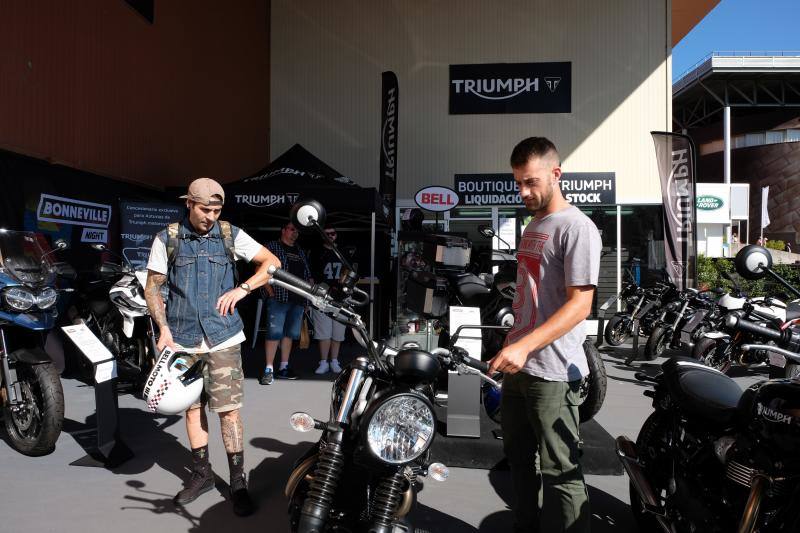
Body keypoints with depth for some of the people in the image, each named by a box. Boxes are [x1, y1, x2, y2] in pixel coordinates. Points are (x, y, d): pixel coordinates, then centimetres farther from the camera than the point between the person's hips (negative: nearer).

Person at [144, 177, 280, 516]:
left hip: (223, 336, -1)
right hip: (183, 338, 1)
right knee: (193, 408, 12)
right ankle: (201, 473, 29)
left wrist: (241, 290, -8)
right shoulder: (167, 238, 1)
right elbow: (152, 287, 5)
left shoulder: (231, 235, 1)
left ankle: (238, 482, 9)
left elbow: (272, 262, 4)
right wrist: (164, 328, -6)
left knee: (228, 410, -2)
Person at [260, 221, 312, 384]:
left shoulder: (300, 252, 22)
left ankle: (284, 367, 17)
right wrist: (271, 291, -12)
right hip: (279, 298, -6)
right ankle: (269, 369, -7)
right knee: (275, 332, -10)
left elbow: (307, 275, 23)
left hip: (298, 299, 6)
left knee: (290, 333, 9)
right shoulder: (272, 246, 3)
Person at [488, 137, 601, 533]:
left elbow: (580, 304, -20)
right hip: (518, 363, 9)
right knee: (519, 458, 19)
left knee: (562, 473, -1)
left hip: (552, 371, -9)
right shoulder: (533, 225, 15)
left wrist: (525, 345, -28)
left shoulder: (577, 228, -12)